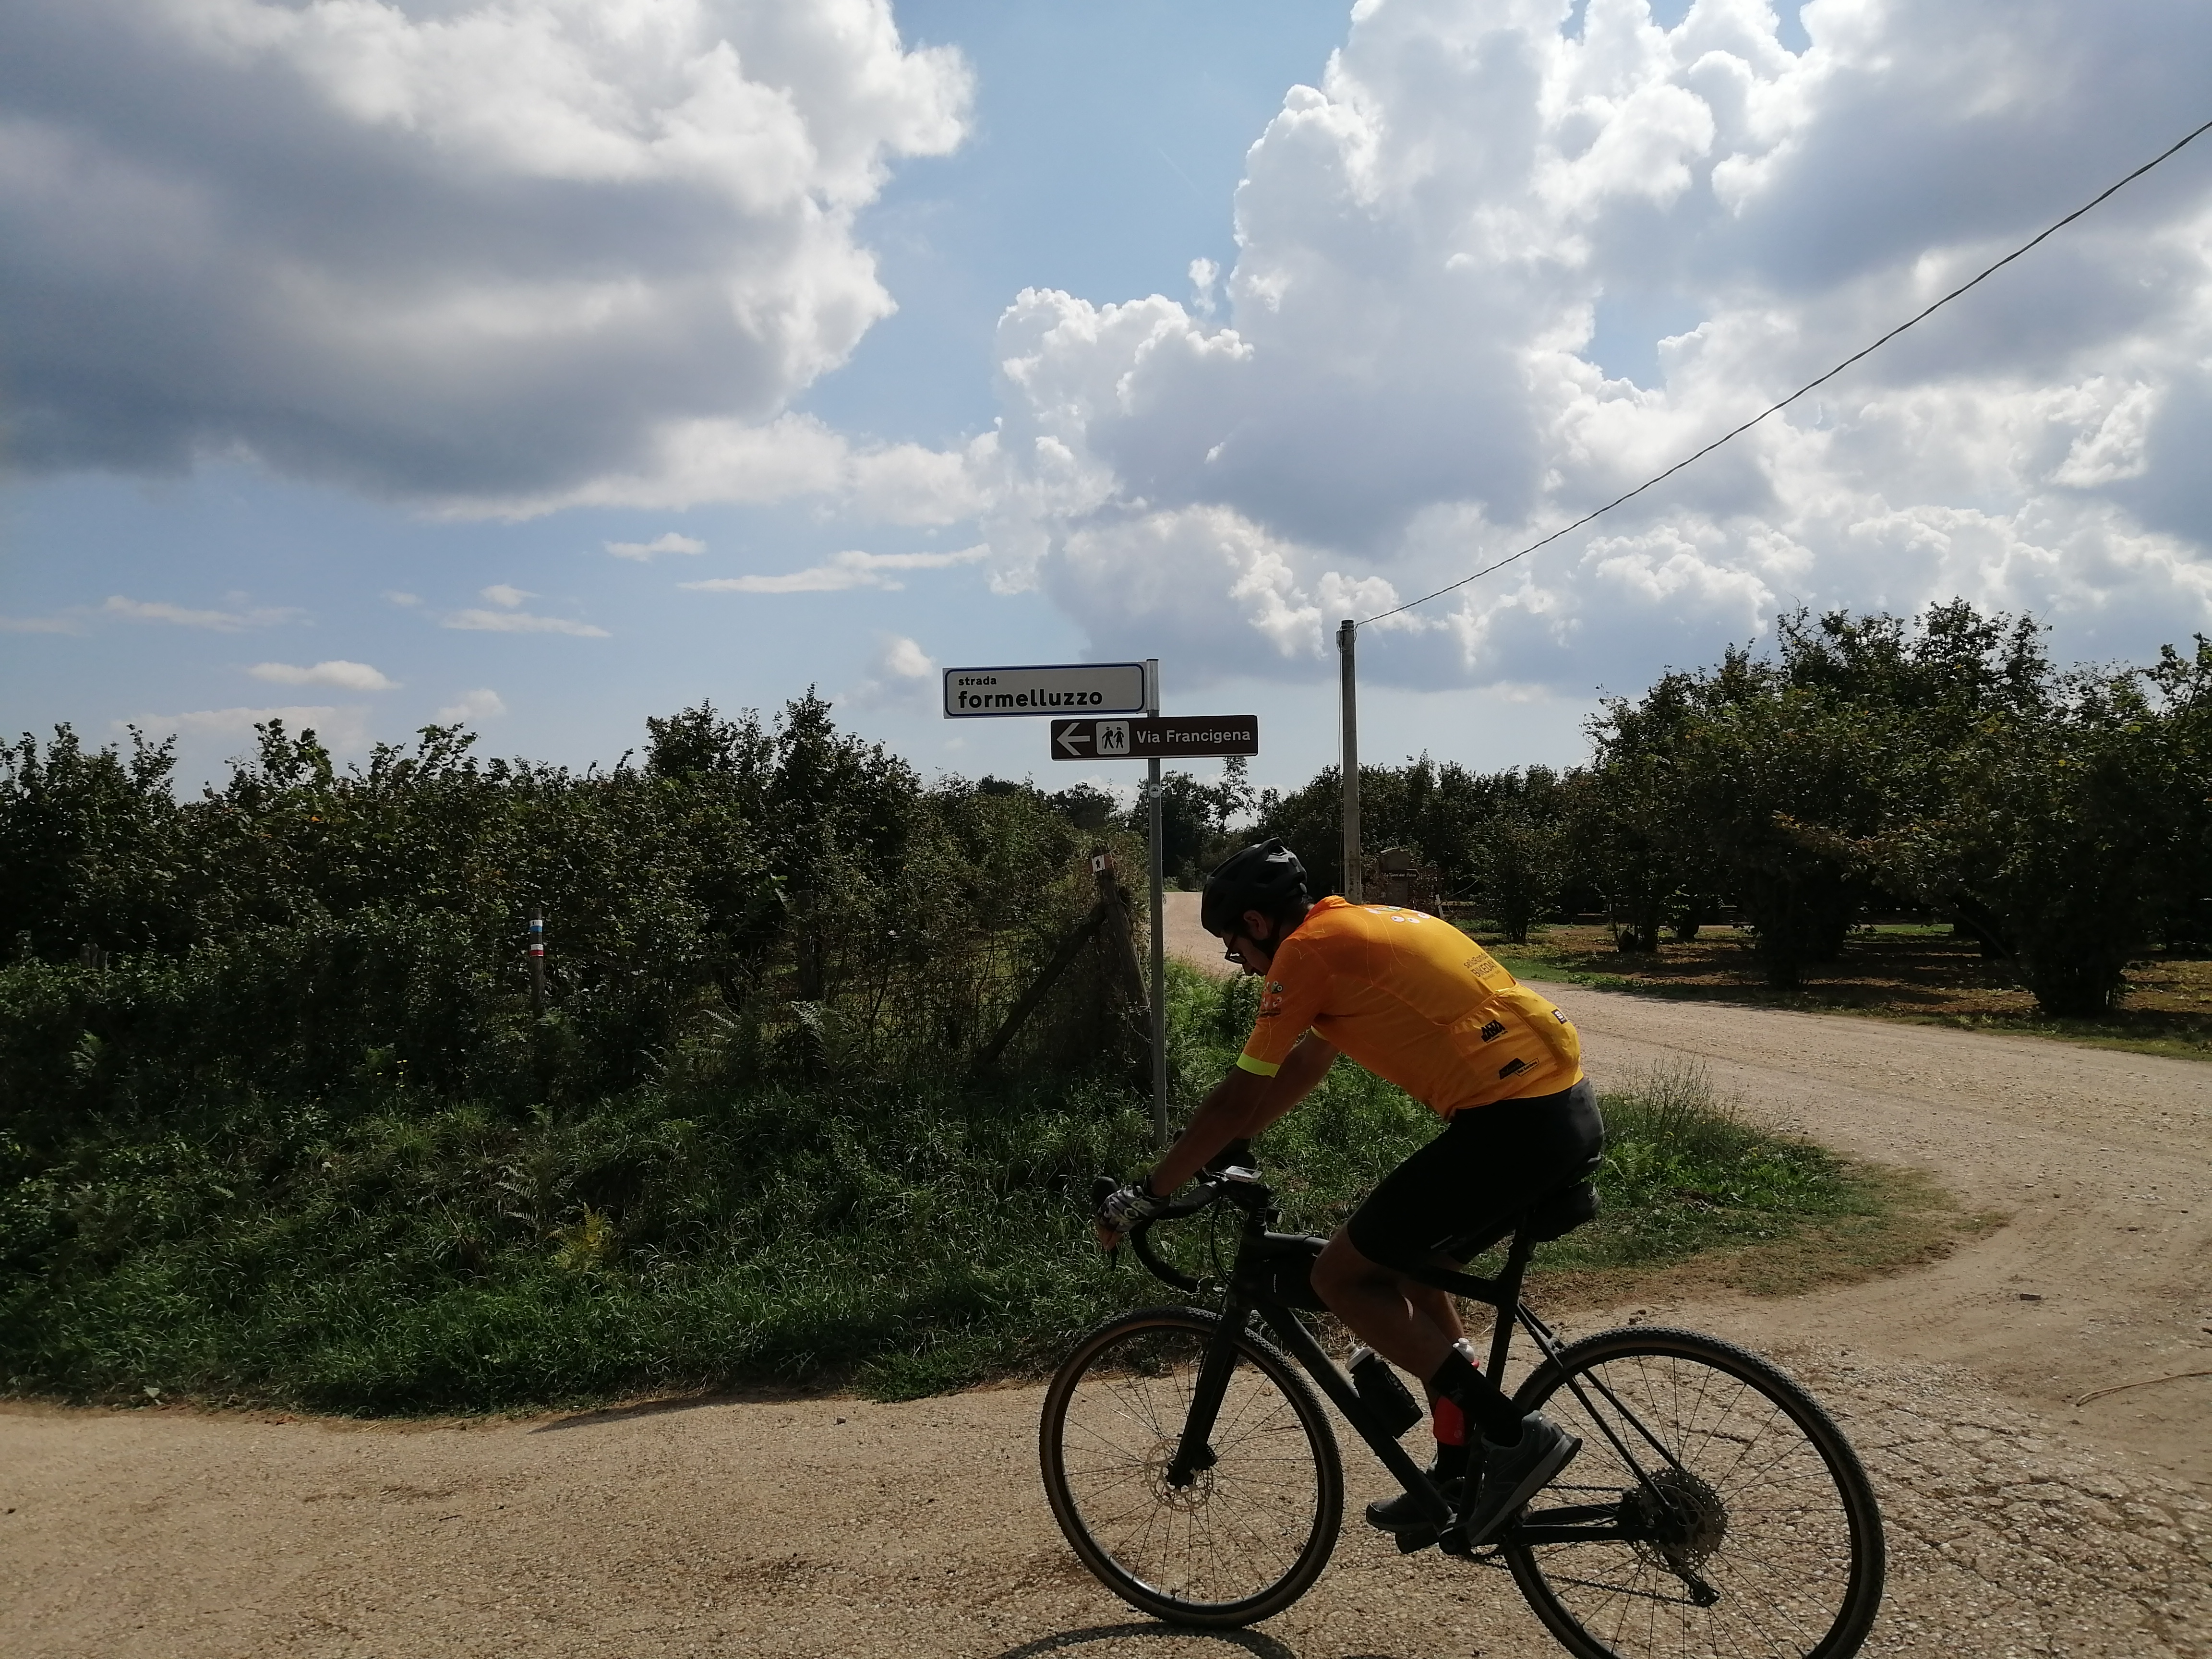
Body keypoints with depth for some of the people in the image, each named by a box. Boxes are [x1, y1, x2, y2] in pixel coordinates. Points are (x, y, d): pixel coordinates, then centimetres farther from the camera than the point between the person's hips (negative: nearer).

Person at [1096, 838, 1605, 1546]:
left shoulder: (1308, 949, -5)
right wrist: (1214, 1156, 34)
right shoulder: (1365, 927, 22)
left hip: (1513, 1123, -10)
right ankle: (1458, 1473, 28)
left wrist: (1148, 1193, 8)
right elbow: (1302, 1069, 30)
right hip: (1572, 1109, 10)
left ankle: (1513, 1434, 0)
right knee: (1410, 1264, 24)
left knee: (1342, 1276, 1)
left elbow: (1239, 1098, -3)